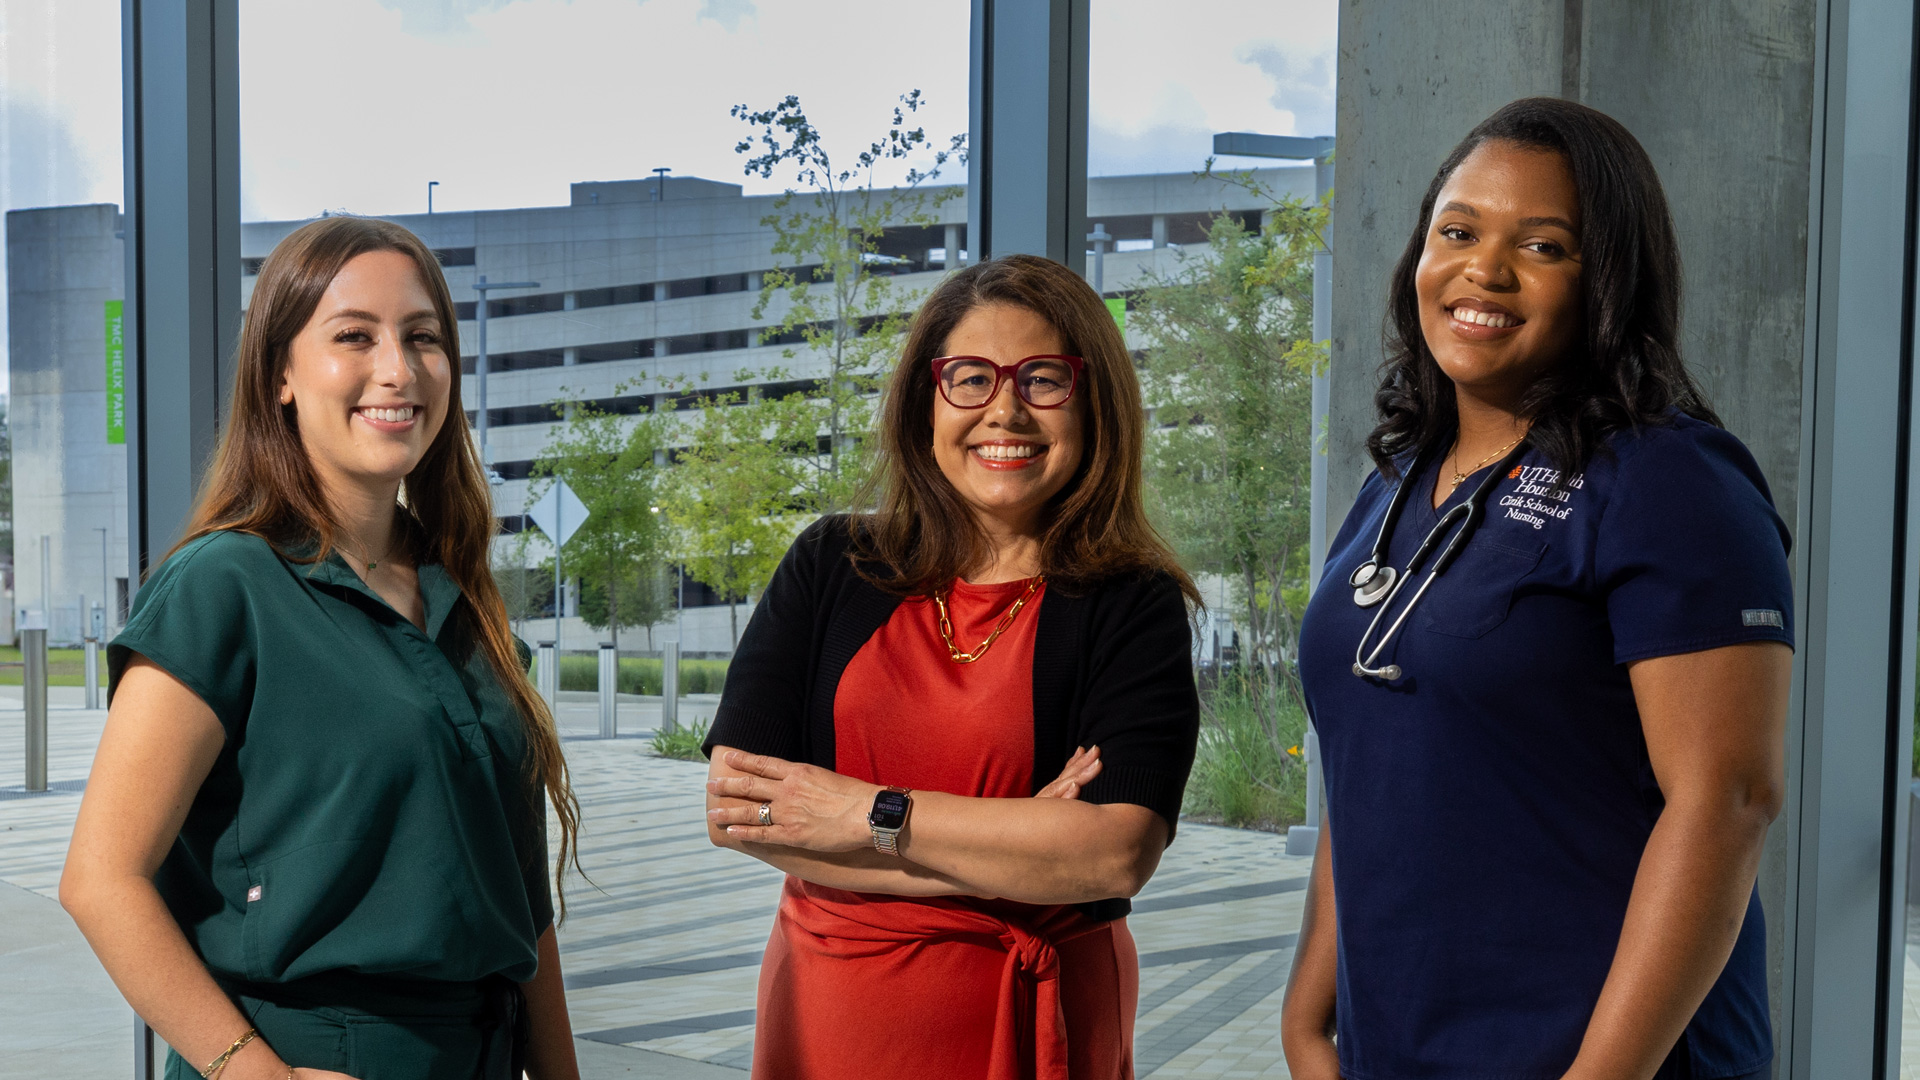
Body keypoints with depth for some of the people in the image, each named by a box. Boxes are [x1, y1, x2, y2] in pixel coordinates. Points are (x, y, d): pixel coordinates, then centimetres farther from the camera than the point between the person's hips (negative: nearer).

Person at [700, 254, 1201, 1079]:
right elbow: (738, 808, -10)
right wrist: (1013, 851, -16)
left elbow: (1118, 853, -19)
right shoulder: (829, 568, -1)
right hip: (825, 1012, 2)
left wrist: (874, 816, -16)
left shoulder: (1133, 606, -7)